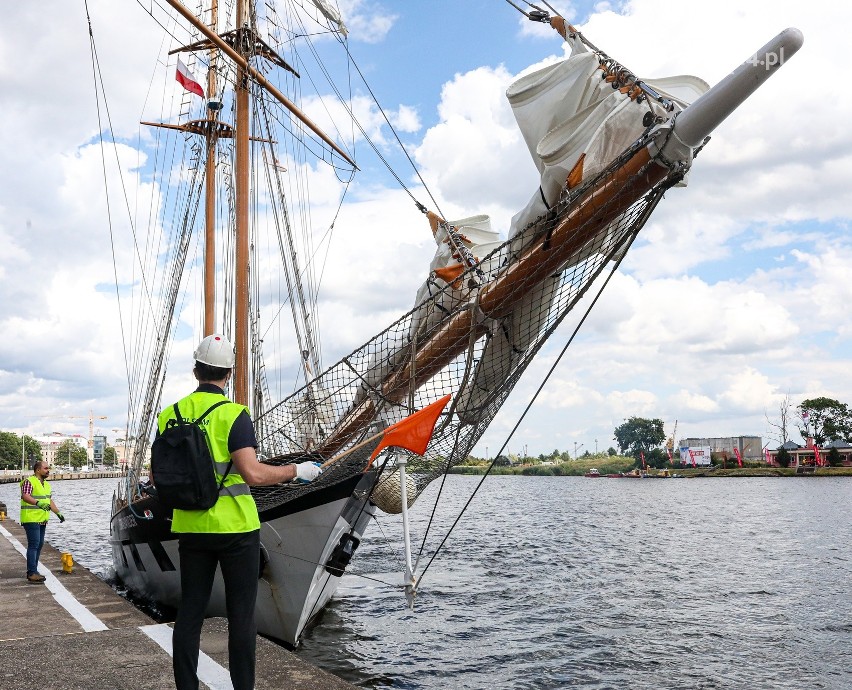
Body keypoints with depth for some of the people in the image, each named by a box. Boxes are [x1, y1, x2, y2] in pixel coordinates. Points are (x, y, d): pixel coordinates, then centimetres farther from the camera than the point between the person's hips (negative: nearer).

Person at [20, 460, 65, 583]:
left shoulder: (46, 484, 19)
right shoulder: (29, 481, -8)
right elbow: (25, 496, -23)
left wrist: (58, 513, 22)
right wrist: (38, 503, -37)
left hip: (42, 520, 9)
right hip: (31, 519, -9)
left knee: (39, 545, 10)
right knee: (34, 545, -12)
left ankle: (33, 571, 18)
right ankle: (32, 574, -13)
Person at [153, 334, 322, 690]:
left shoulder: (170, 416, 4)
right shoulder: (233, 415, -12)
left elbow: (158, 478, 10)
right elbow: (252, 473, -22)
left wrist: (152, 480, 34)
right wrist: (297, 470, -8)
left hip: (191, 527, 5)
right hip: (235, 527, -5)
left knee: (189, 614, 10)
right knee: (241, 616, 3)